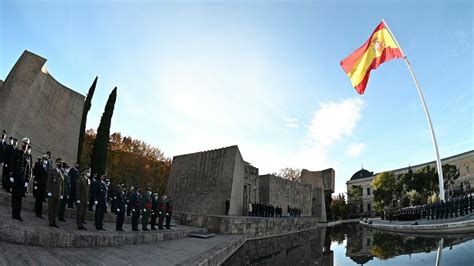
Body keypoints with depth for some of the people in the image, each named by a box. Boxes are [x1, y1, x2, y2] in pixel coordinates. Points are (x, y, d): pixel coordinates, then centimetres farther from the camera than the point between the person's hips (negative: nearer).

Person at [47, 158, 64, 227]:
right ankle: (51, 221, 7)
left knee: (56, 209, 7)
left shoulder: (61, 173, 14)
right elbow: (49, 182, -5)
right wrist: (49, 192, -12)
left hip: (58, 194, 5)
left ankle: (54, 222, 13)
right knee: (51, 208, 1)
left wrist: (62, 194, 10)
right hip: (52, 193, -5)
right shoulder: (52, 171, 0)